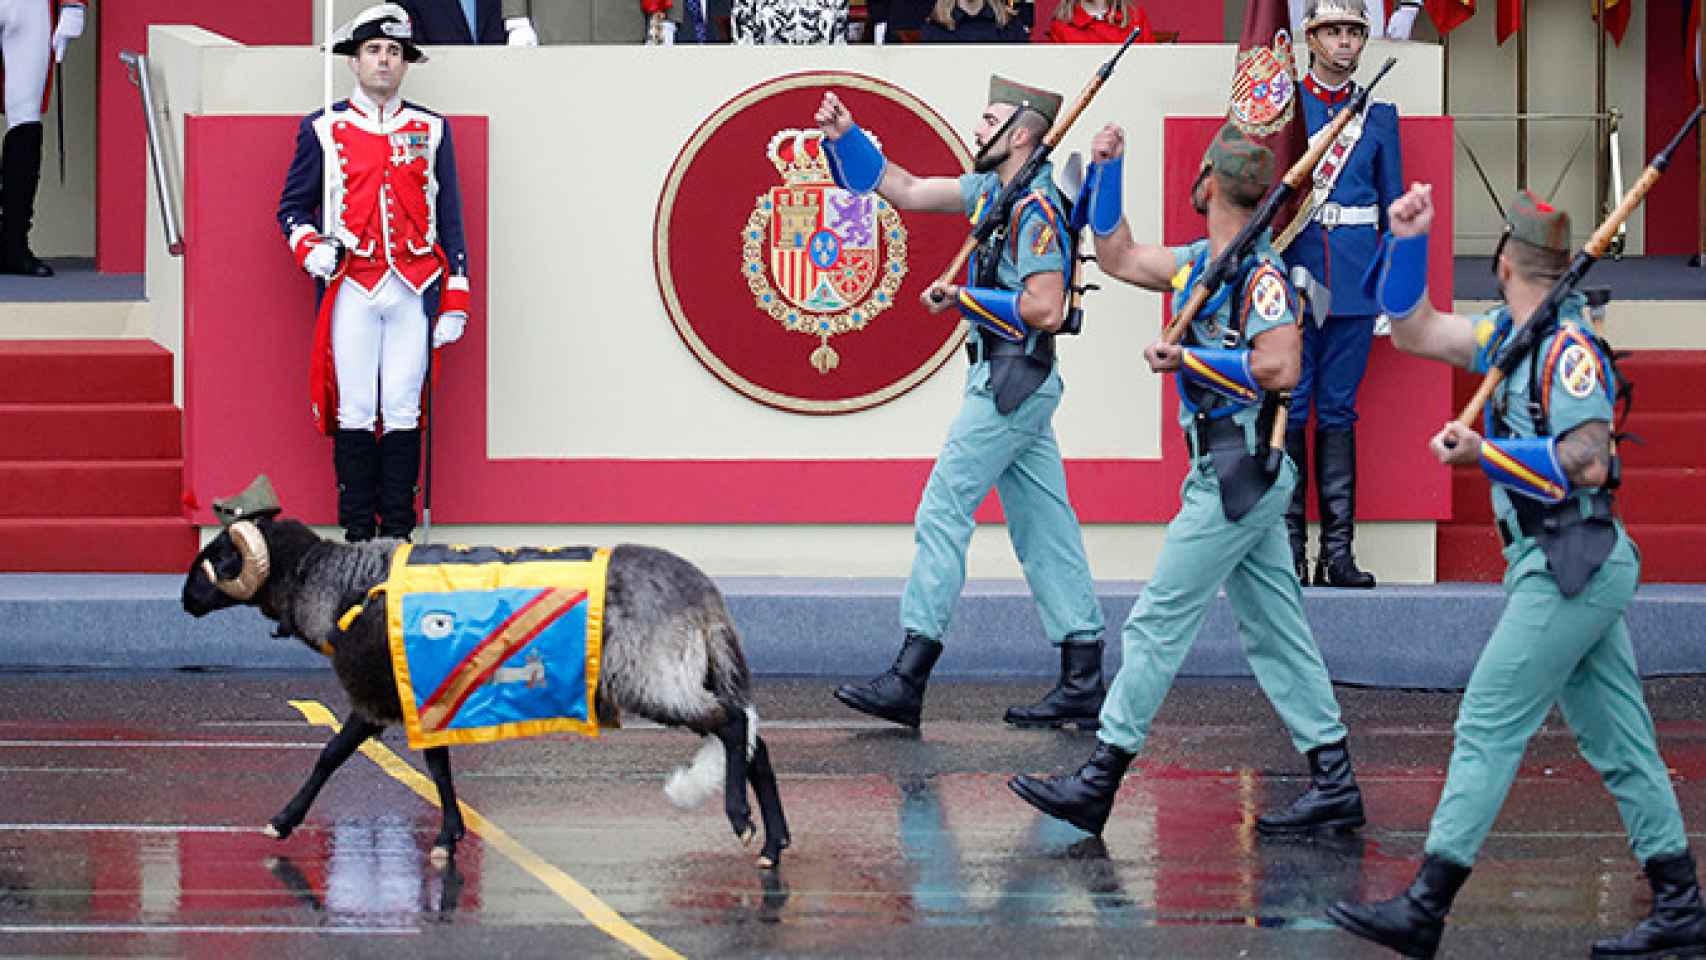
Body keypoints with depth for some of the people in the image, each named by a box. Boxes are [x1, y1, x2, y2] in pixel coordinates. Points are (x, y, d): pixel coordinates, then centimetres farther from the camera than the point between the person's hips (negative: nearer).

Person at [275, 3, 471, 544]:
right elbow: (292, 207, 13)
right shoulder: (322, 130, 8)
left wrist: (454, 303, 5)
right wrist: (311, 249, -9)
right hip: (351, 289, -1)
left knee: (403, 413, 0)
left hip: (413, 291, 1)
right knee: (355, 412, -2)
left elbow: (450, 221, 12)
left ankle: (398, 534, 4)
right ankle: (358, 536, 3)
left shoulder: (431, 131, 12)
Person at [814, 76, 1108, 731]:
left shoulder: (1036, 209, -17)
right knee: (1043, 526, 8)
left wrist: (964, 297, -15)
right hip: (1014, 383, 10)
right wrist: (845, 134, 13)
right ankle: (1083, 682, 8)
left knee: (942, 515, -8)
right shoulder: (993, 191, 12)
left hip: (1012, 382, -10)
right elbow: (905, 190, 20)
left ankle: (908, 680, -8)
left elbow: (1044, 310, -24)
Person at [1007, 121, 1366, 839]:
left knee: (1158, 621, -7)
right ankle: (1334, 785, 11)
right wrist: (1106, 170, 19)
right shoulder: (1199, 262, 13)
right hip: (1231, 474, 10)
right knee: (1274, 630, 10)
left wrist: (1188, 359, -19)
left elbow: (1281, 368, -26)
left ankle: (1098, 785, -4)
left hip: (1239, 474, -10)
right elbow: (1118, 257, 26)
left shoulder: (1260, 271, -15)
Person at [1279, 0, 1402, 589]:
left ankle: (1338, 552, 3)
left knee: (1339, 410, 4)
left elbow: (1393, 204, 13)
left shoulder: (1379, 113, 11)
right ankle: (1289, 551, 0)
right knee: (1289, 405, -2)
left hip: (1355, 275, 2)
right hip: (1290, 269, -2)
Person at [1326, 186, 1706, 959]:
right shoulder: (1509, 336, 12)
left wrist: (1484, 453, -19)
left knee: (1488, 727, -10)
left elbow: (1589, 463, -21)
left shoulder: (1566, 346, -14)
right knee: (1616, 741, 10)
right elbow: (1413, 330, 20)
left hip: (1572, 562, -10)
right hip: (1564, 567, 10)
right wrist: (1407, 241, 8)